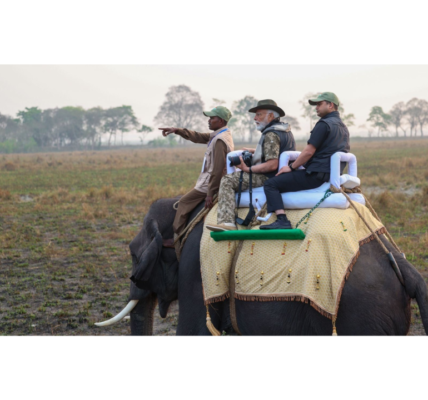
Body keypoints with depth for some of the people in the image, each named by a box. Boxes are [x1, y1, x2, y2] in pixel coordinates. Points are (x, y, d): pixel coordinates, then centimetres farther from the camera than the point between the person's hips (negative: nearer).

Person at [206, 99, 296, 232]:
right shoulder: (286, 130, 14)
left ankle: (226, 222, -27)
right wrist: (255, 151, 19)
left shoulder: (271, 135, -19)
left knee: (227, 181, -14)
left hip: (268, 177, -11)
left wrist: (248, 169, -22)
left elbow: (272, 165, -28)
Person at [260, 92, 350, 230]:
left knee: (271, 184, -12)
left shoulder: (324, 124, -11)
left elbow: (309, 152, -16)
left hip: (316, 174, -11)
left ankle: (282, 221, -26)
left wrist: (291, 167, -5)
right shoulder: (343, 127, 20)